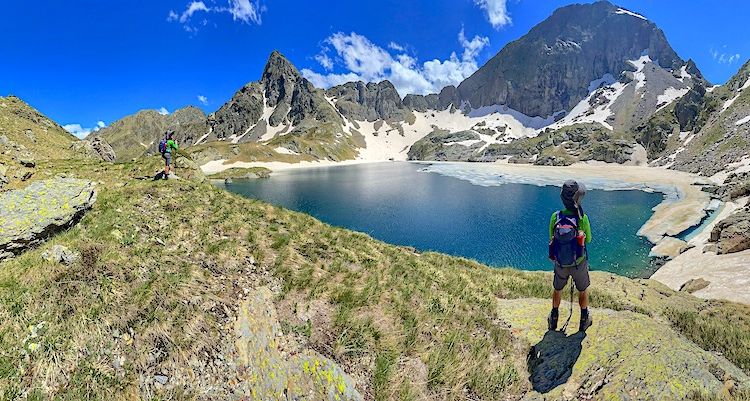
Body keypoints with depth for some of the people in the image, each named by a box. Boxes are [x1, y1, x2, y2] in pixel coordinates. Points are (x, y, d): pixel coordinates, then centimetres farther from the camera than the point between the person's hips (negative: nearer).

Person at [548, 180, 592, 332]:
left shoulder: (555, 217, -19)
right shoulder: (582, 218, -24)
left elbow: (551, 238, -5)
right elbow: (588, 240, -6)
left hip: (560, 263, 2)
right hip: (579, 263, -1)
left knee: (557, 289, 24)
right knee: (583, 290, 25)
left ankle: (554, 320, 38)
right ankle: (584, 320, 41)